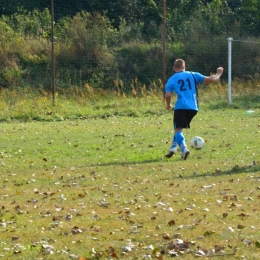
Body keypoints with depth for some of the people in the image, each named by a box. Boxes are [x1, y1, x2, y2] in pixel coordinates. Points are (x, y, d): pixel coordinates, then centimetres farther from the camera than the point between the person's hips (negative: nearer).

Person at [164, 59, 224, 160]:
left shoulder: (171, 80, 7)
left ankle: (184, 149, -30)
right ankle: (173, 148, 16)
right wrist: (218, 74, 29)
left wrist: (168, 105, 14)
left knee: (178, 130, -6)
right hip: (193, 108, 4)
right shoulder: (192, 75, 12)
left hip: (180, 107, -4)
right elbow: (210, 79, 10)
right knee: (179, 128, 22)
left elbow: (168, 95, -6)